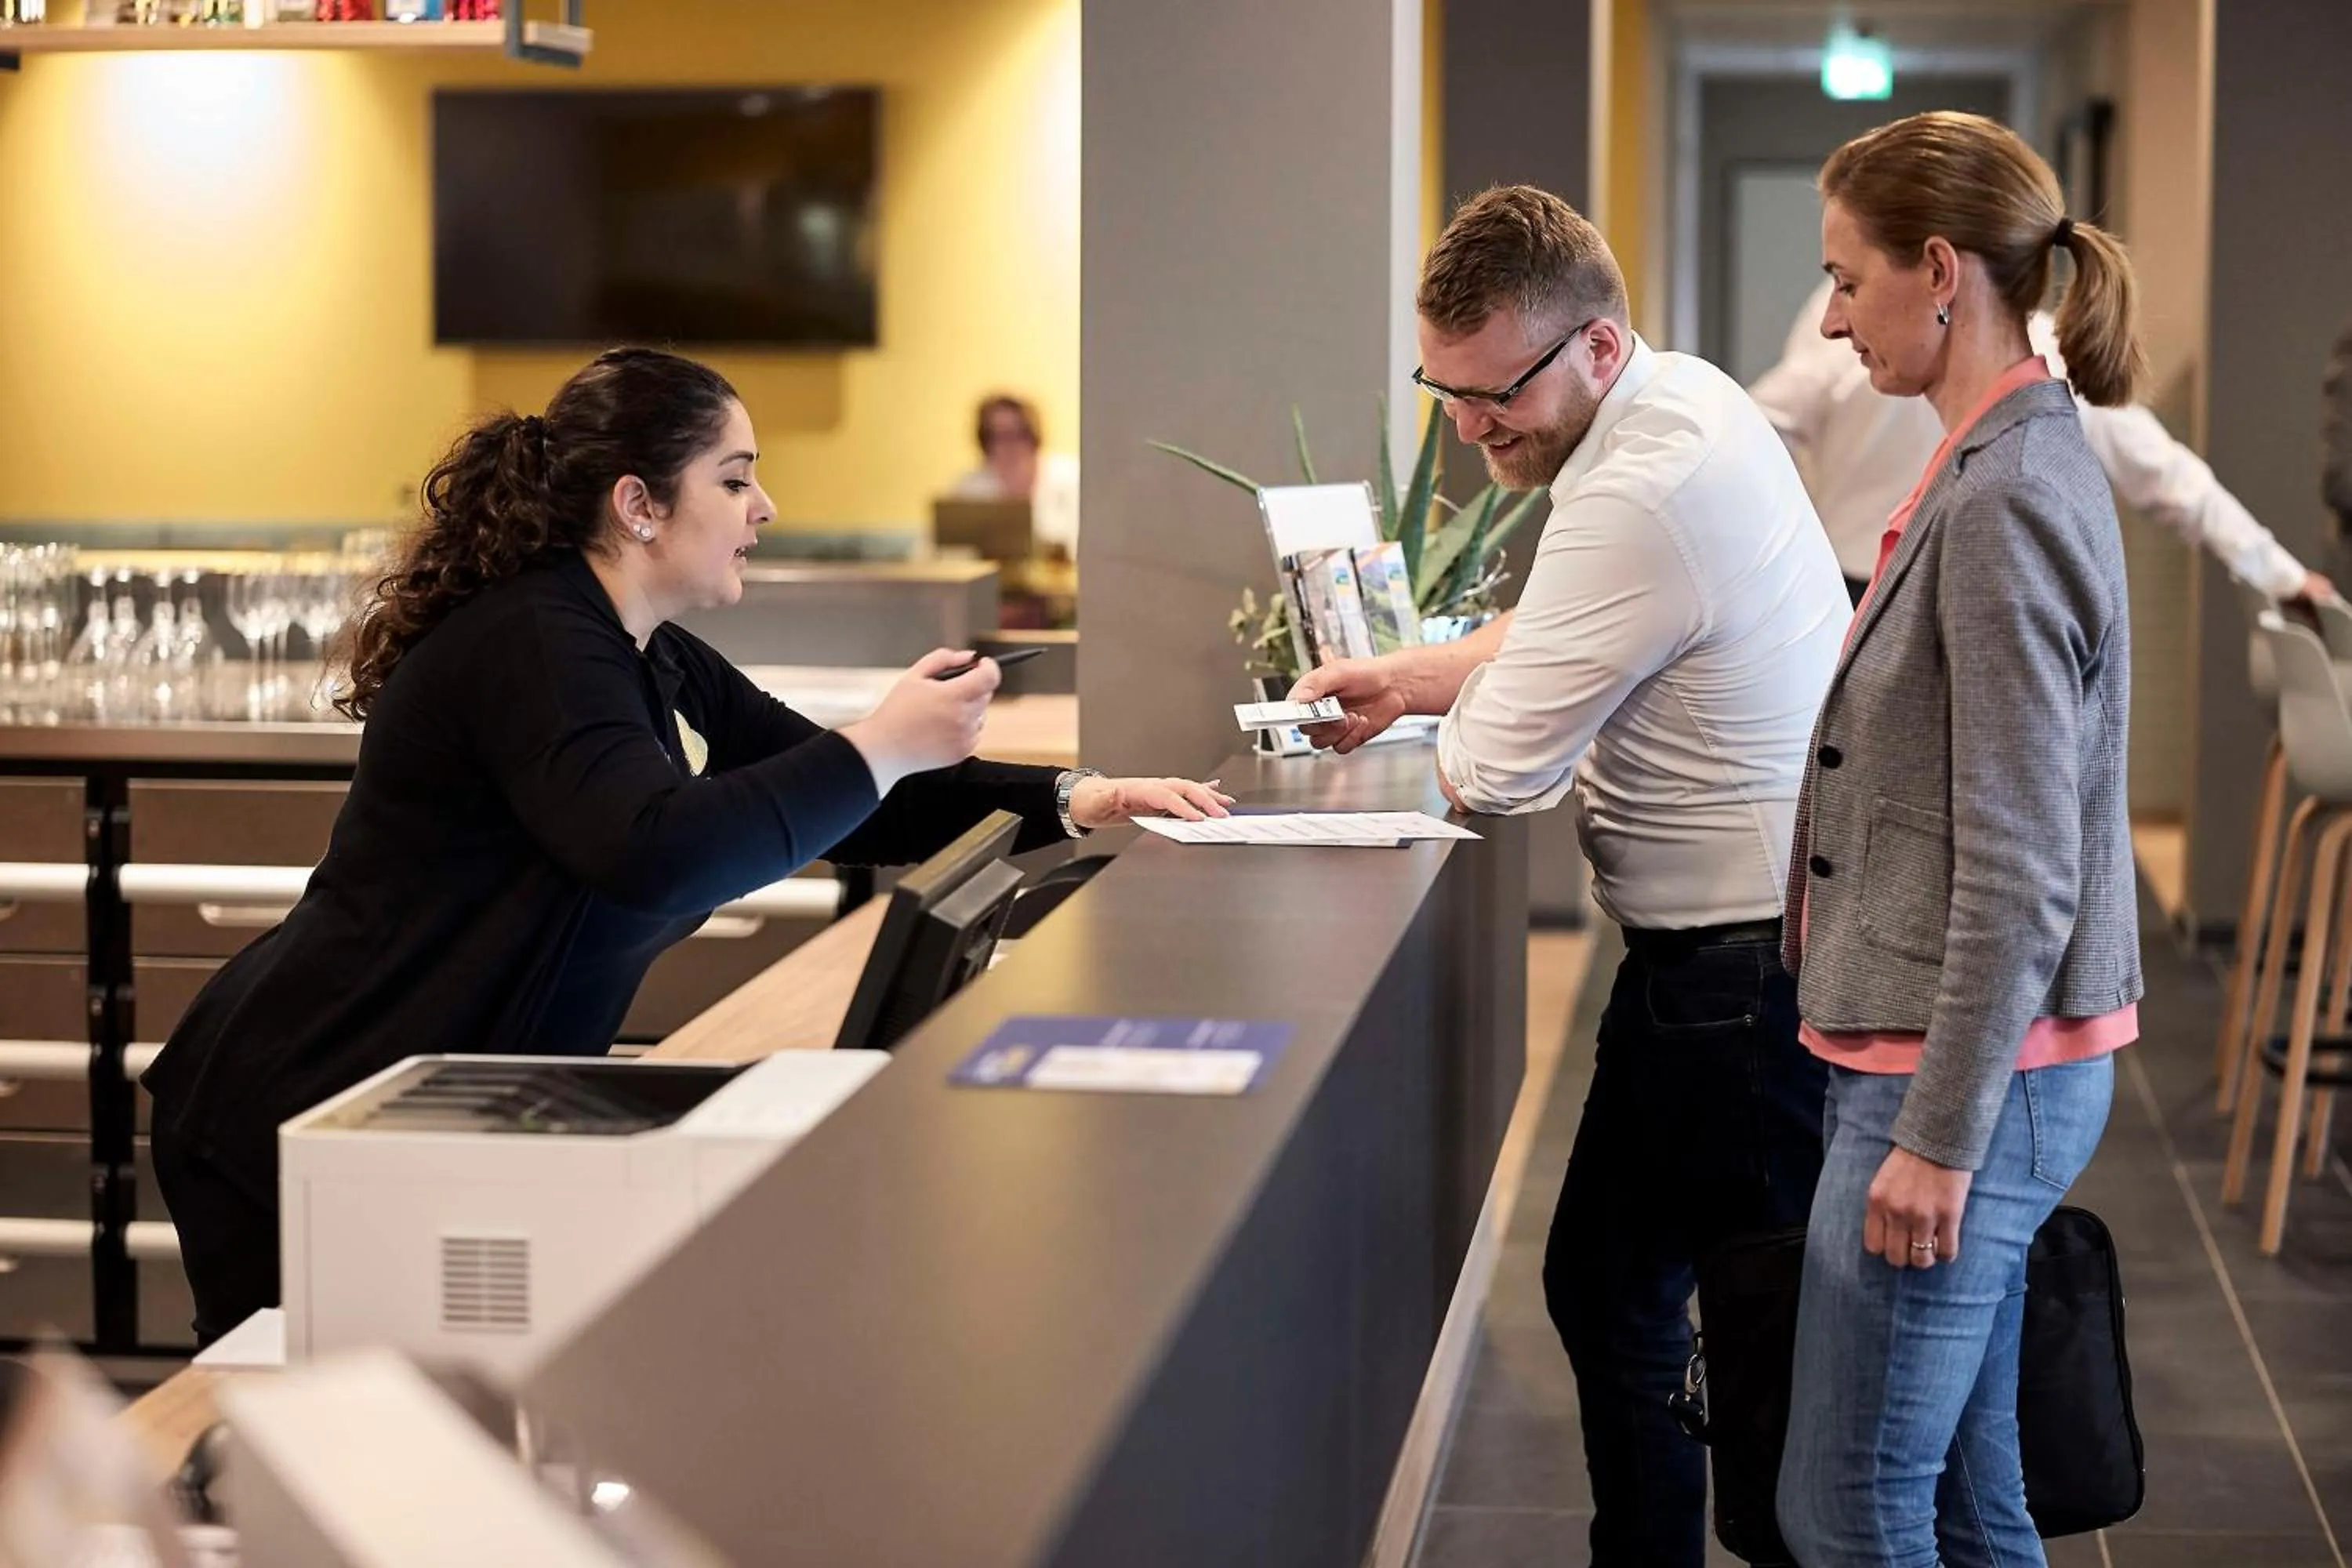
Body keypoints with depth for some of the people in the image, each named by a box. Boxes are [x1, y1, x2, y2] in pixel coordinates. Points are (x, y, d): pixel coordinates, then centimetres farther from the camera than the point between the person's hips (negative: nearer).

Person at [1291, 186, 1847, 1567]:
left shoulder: (1644, 494, -26)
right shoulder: (1682, 396, 7)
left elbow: (1493, 768, -21)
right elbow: (1561, 636, 24)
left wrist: (1447, 726, 1)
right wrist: (1411, 677, 14)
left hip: (1743, 971, -10)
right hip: (1746, 942, 10)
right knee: (1608, 1290, 18)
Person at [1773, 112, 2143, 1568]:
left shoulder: (2007, 505, -18)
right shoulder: (2021, 468, 11)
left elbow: (2019, 871, -21)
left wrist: (1940, 1133, -19)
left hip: (1971, 1073, -10)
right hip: (1975, 1064, 10)